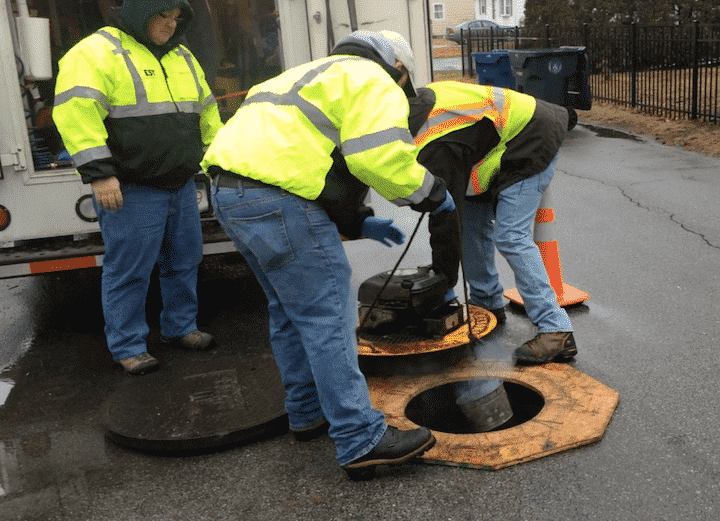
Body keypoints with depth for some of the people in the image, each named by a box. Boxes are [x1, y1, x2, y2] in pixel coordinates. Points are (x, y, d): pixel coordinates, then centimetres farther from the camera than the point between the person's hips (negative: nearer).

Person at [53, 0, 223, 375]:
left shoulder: (182, 58, 15)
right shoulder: (96, 52, -10)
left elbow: (206, 112, 23)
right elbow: (76, 112, -19)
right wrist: (98, 173, -24)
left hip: (181, 186, 8)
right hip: (132, 191, -7)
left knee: (184, 262, 16)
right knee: (129, 271, 1)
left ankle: (180, 327, 33)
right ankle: (128, 347, 15)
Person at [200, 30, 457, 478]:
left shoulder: (317, 76, 33)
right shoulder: (373, 81, 3)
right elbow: (380, 156, -14)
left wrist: (357, 222, 29)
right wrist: (431, 193, 3)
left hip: (230, 190, 10)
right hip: (277, 199, -10)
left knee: (291, 312, 19)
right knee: (328, 318, -5)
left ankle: (309, 412, 31)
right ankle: (361, 441, 0)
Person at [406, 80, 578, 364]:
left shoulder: (434, 148, -29)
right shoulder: (416, 103, -1)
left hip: (531, 145, -11)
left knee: (510, 237, -19)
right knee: (473, 221, 10)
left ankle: (556, 332, -19)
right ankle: (487, 304, 24)